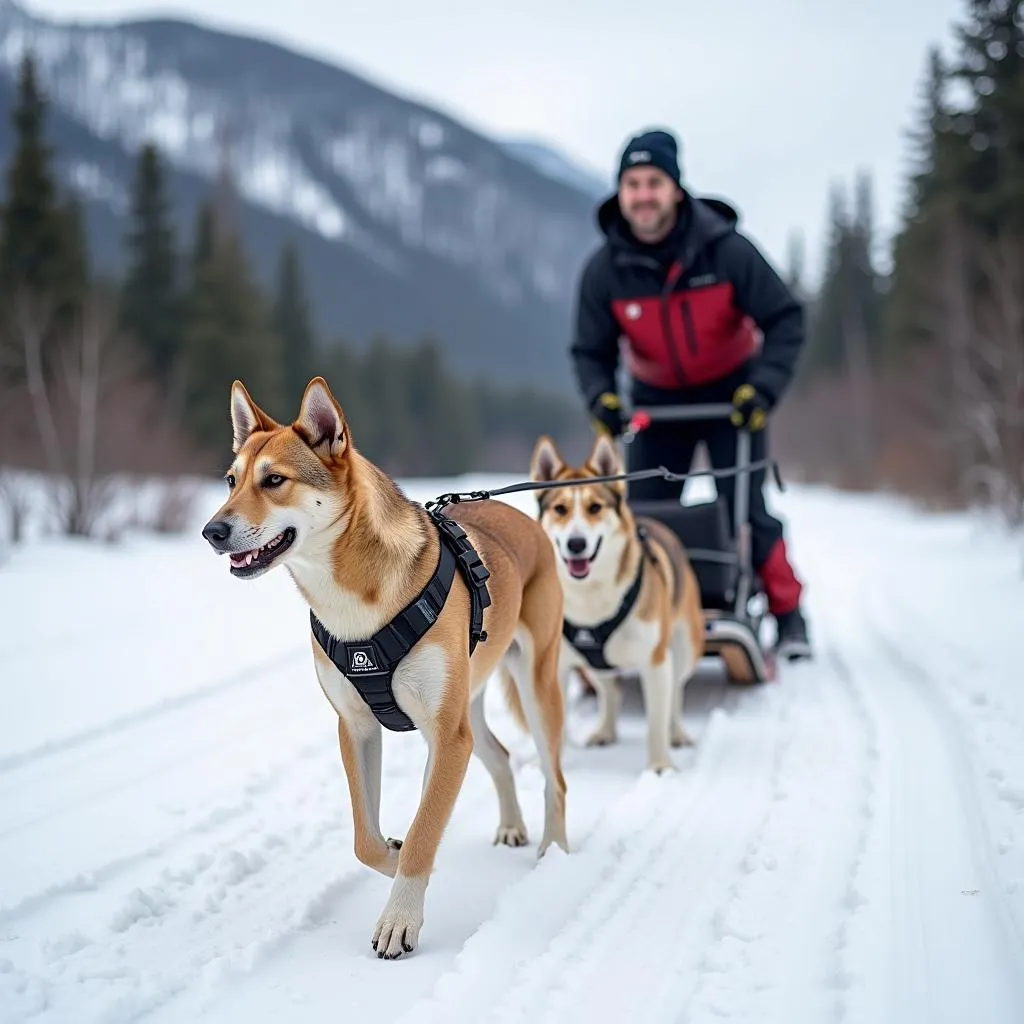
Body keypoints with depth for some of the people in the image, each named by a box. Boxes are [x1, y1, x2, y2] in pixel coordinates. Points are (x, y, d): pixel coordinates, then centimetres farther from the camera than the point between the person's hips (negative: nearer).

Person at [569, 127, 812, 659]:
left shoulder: (725, 249, -22)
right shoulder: (604, 270, -16)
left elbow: (785, 320, -16)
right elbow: (590, 350, -6)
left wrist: (764, 387, -27)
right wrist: (601, 397, -25)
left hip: (732, 392, -2)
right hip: (657, 399, 3)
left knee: (744, 506, -8)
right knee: (643, 511, -4)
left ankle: (787, 613, 9)